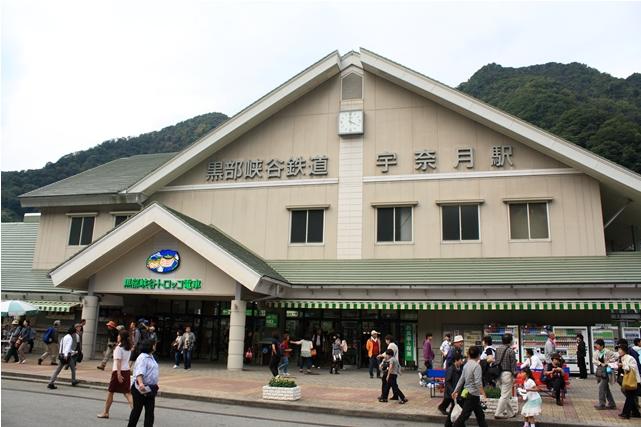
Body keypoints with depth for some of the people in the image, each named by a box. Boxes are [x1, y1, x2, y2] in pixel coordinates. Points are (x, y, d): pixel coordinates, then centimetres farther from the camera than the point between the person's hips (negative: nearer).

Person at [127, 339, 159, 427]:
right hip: (141, 389, -8)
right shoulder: (142, 357, -16)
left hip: (150, 389, 8)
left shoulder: (151, 357, 14)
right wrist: (141, 383, -46)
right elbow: (139, 372, -31)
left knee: (150, 411, 4)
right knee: (137, 410, 7)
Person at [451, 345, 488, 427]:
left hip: (467, 393, 8)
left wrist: (456, 391, 15)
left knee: (480, 414, 16)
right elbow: (478, 382, -24)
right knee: (464, 415, -2)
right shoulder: (476, 366, -16)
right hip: (473, 394, -8)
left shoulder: (466, 365, 6)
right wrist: (483, 393, -21)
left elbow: (461, 379, 11)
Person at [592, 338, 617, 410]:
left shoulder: (608, 352, -13)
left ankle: (601, 404, -3)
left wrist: (607, 362, -16)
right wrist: (600, 363, -12)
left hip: (606, 371, -7)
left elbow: (616, 357, -16)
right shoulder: (596, 352, 5)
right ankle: (611, 404, 22)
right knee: (606, 388, 13)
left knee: (602, 387, -9)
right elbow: (593, 360, 3)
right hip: (599, 370, 7)